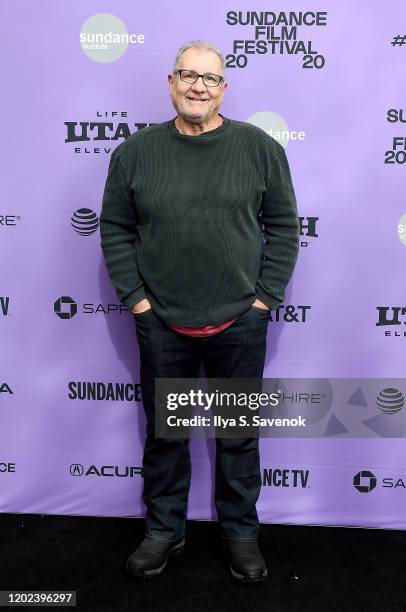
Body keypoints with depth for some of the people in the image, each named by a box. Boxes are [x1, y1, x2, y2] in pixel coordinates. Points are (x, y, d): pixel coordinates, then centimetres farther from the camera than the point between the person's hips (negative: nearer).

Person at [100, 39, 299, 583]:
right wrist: (136, 298, -3)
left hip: (240, 324, 0)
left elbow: (284, 227, 2)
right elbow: (115, 228, 4)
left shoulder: (260, 148, -1)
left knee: (239, 436, 13)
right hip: (162, 324, 1)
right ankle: (164, 530, 35)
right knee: (164, 434, 14)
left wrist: (264, 298, -3)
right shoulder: (136, 151, 1)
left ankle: (242, 533, 34)